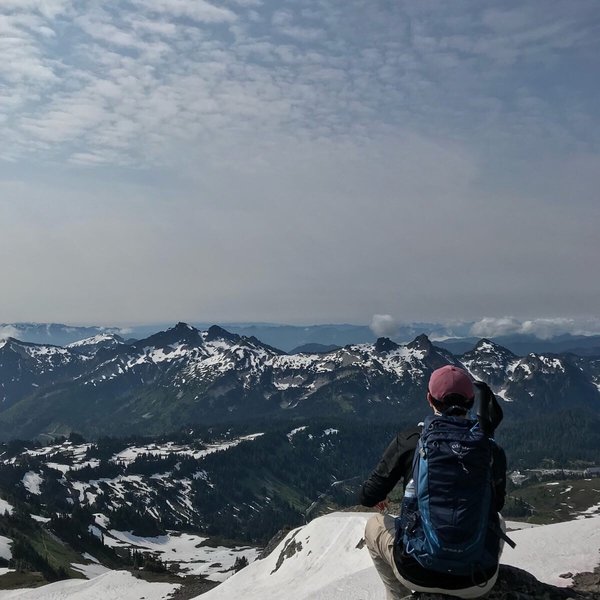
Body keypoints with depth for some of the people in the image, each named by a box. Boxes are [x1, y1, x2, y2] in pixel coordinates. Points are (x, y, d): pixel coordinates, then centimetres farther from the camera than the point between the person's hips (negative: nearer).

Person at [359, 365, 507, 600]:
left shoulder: (409, 440, -6)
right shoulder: (492, 450, -1)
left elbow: (368, 497, 2)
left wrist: (377, 497, 27)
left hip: (418, 575, -1)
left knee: (374, 525, 29)